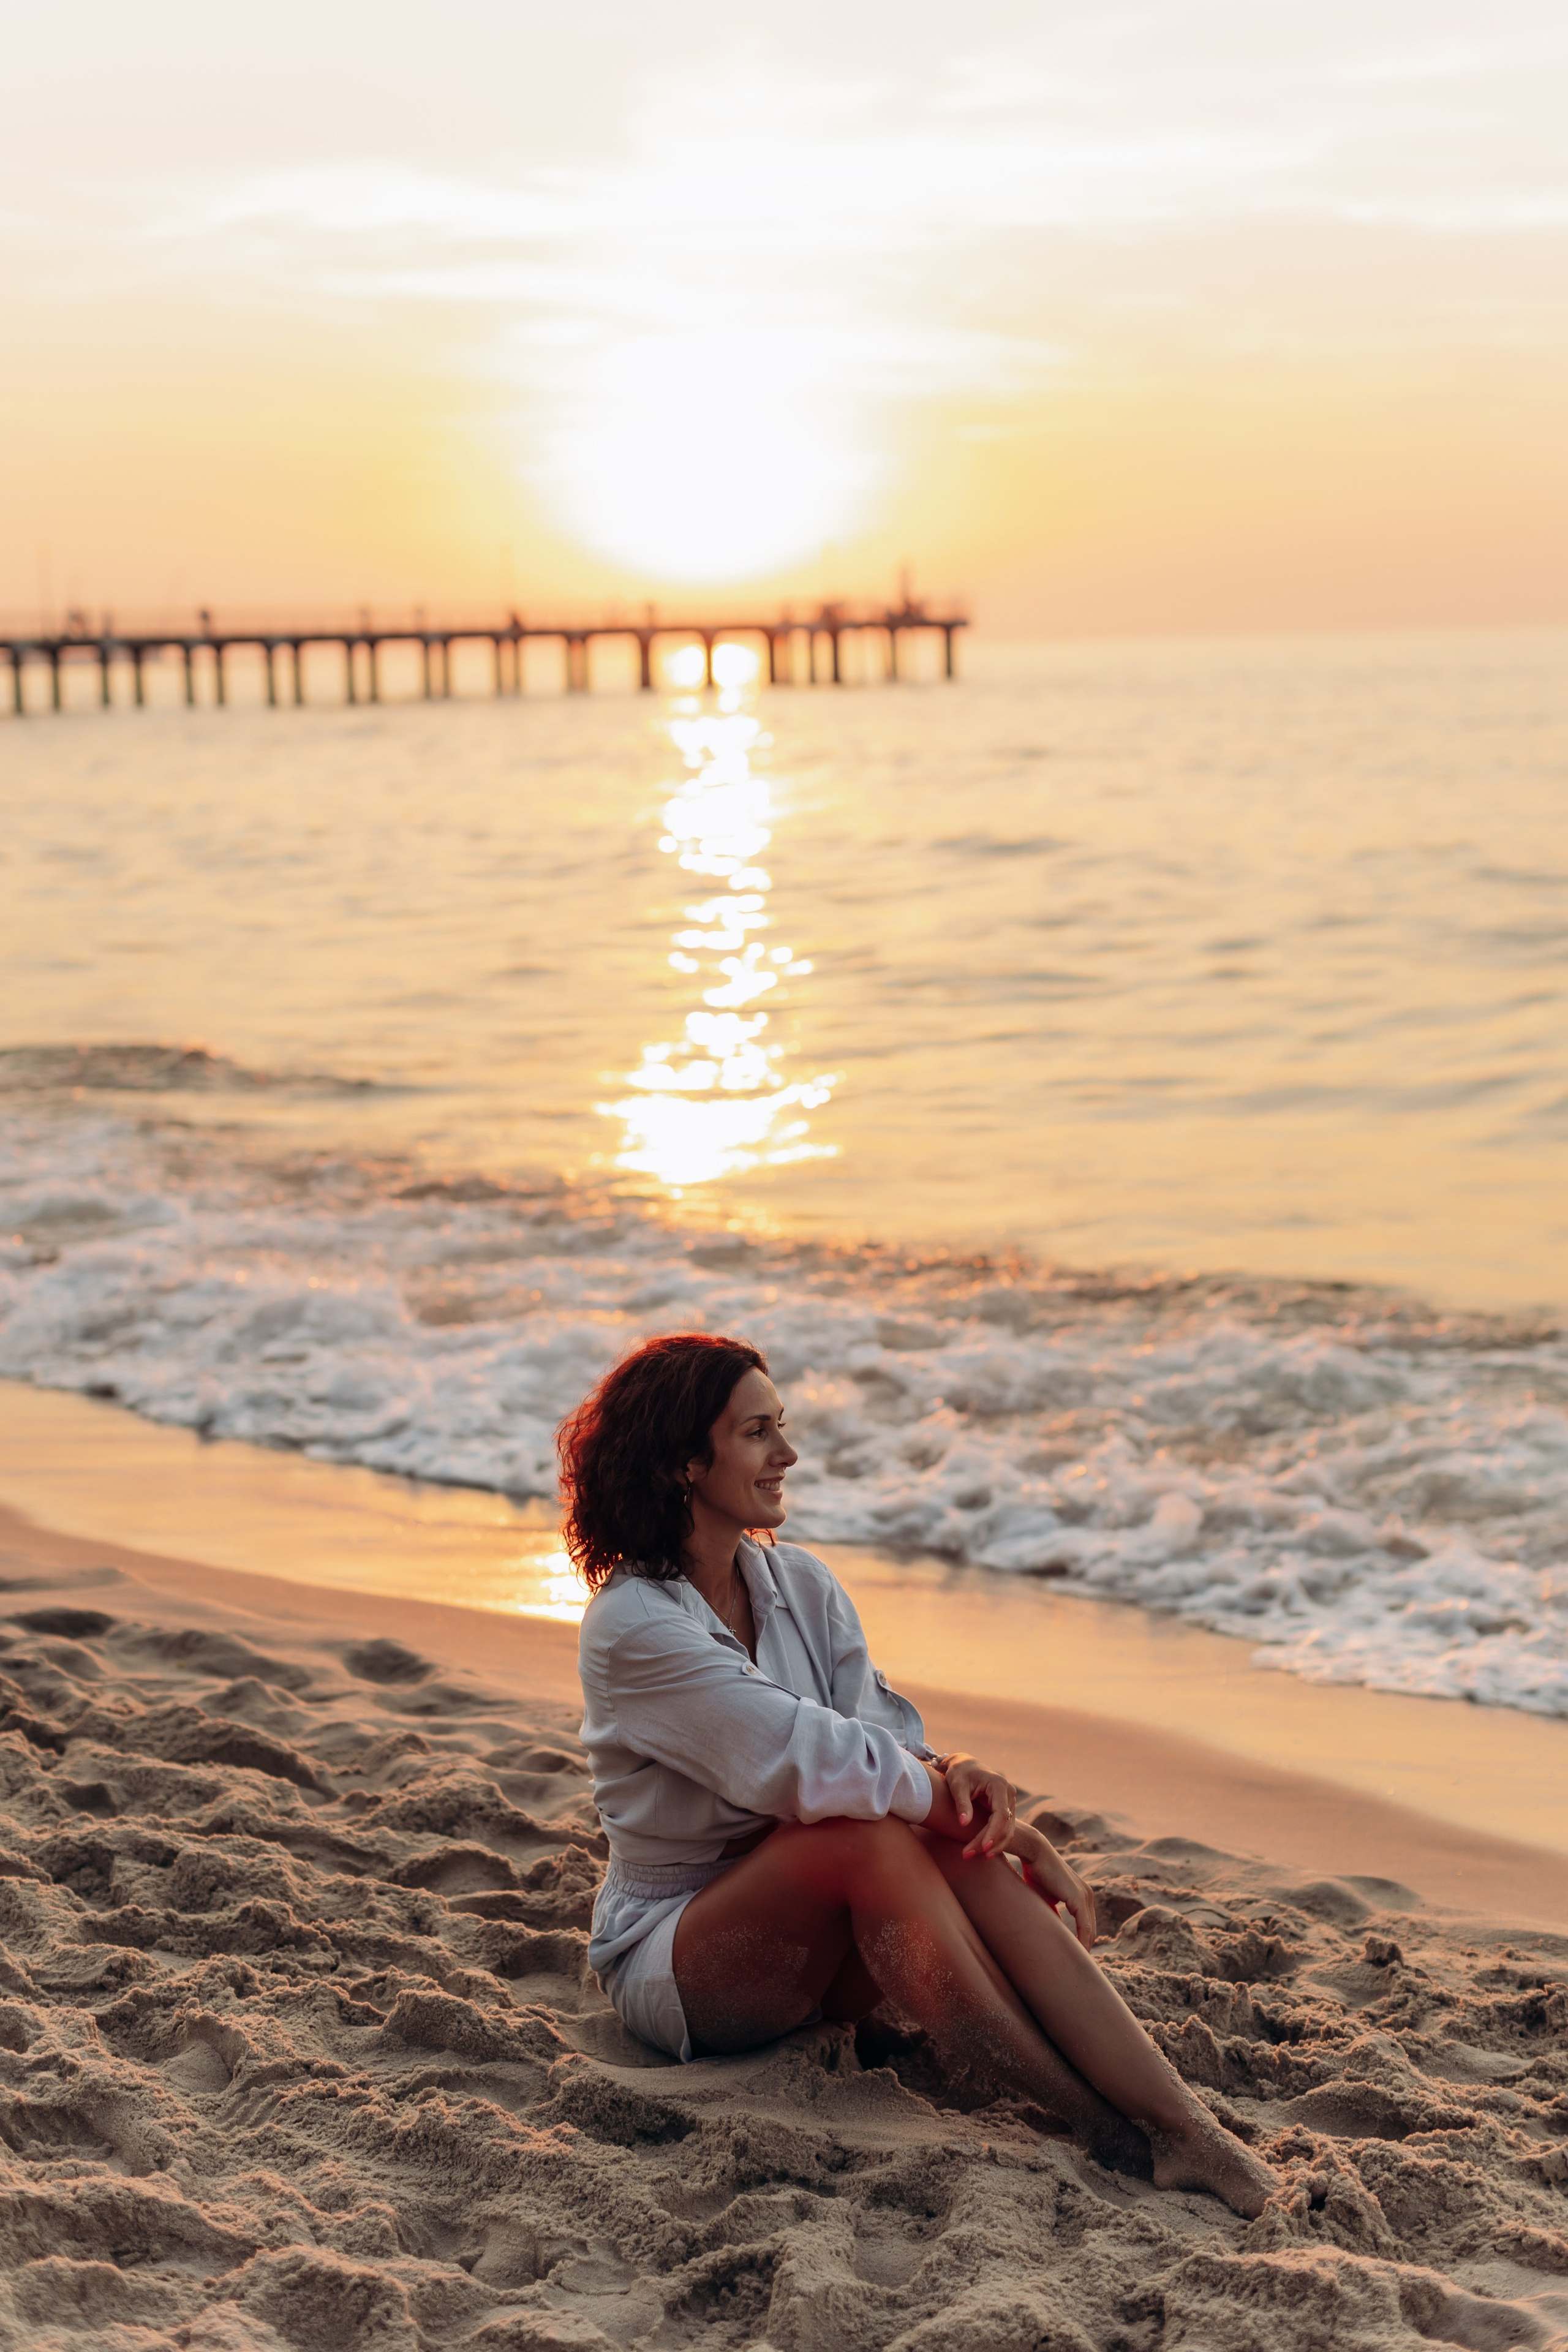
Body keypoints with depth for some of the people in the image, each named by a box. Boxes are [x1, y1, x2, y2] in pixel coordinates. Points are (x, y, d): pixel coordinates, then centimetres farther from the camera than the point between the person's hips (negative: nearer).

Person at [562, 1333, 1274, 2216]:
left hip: (823, 1936, 6)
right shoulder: (632, 1624, -18)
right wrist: (1008, 1817, -24)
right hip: (670, 1958, -6)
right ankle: (1089, 2122, -35)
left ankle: (1181, 2128, -37)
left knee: (964, 1844, -26)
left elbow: (875, 1732, -5)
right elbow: (798, 1760, -26)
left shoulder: (802, 1585, 5)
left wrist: (953, 1775, -27)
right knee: (866, 1831, -34)